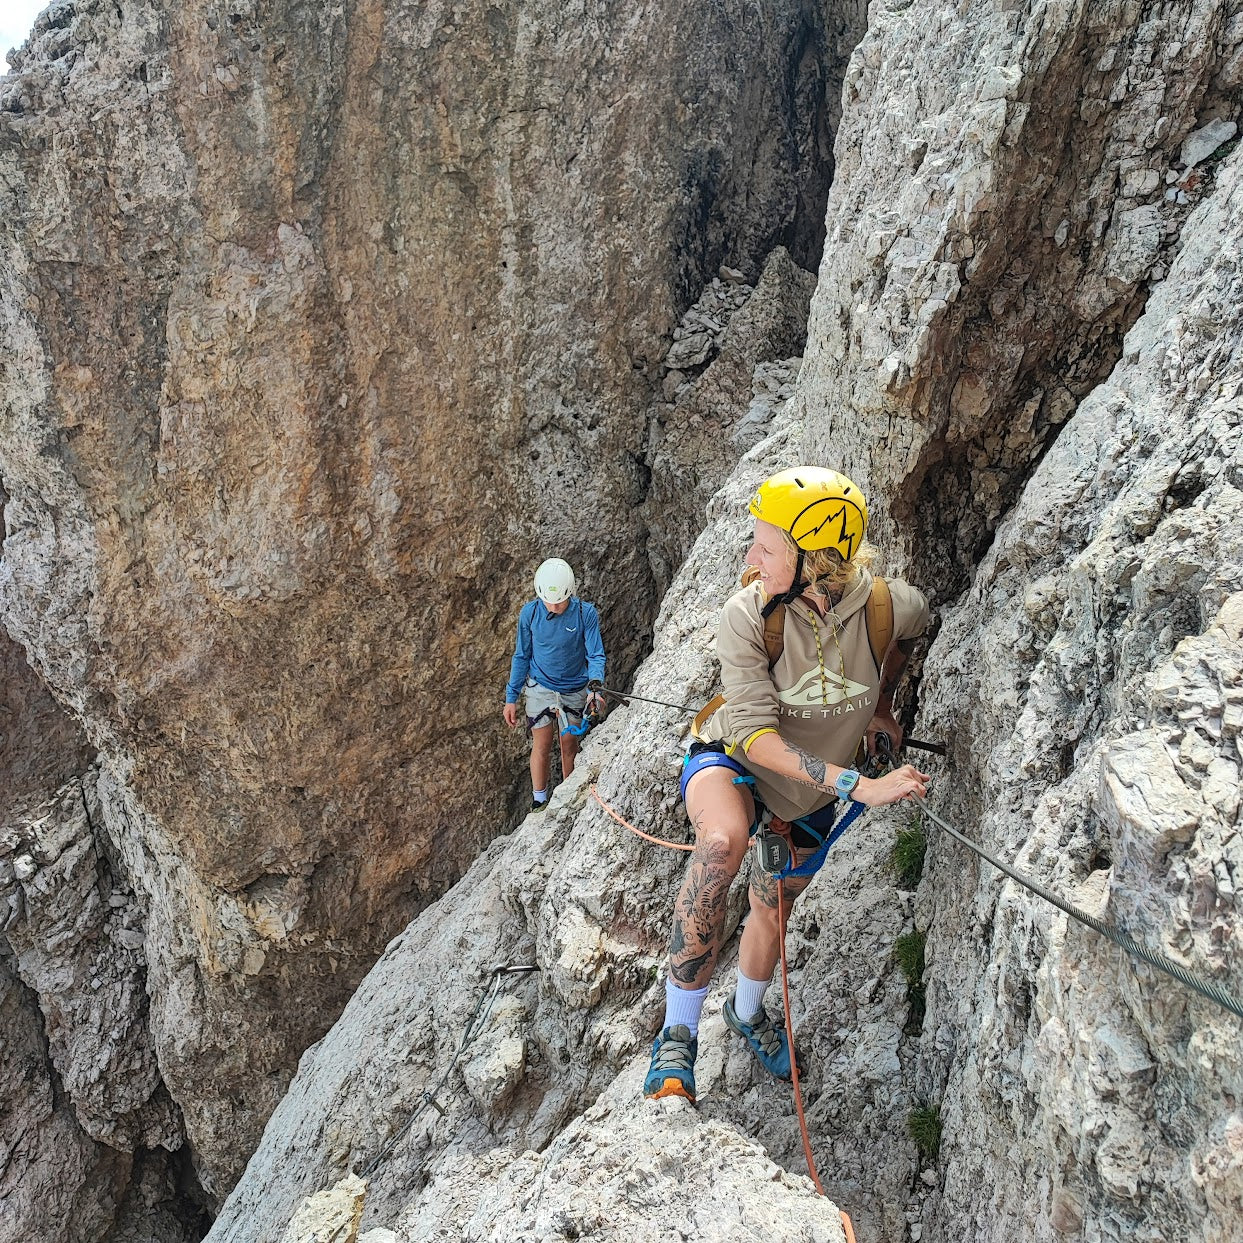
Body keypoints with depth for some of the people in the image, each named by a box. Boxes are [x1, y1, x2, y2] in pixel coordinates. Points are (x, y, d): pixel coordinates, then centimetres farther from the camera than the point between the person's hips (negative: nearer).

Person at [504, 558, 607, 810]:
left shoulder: (586, 614, -19)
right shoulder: (530, 613, -14)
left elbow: (596, 655, -17)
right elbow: (521, 656, -3)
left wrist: (595, 687, -37)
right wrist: (511, 697, -1)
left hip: (575, 691, 0)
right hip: (540, 688, 0)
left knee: (570, 748, 12)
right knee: (541, 747, 5)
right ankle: (538, 802, 22)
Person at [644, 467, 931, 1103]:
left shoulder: (892, 605, -25)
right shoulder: (746, 614, -31)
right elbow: (754, 733, -33)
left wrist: (882, 702, 8)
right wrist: (860, 787, -40)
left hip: (810, 796, 4)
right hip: (731, 762, -3)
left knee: (773, 908, 20)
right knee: (723, 841, -38)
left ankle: (747, 1012, 56)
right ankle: (677, 1035, -23)